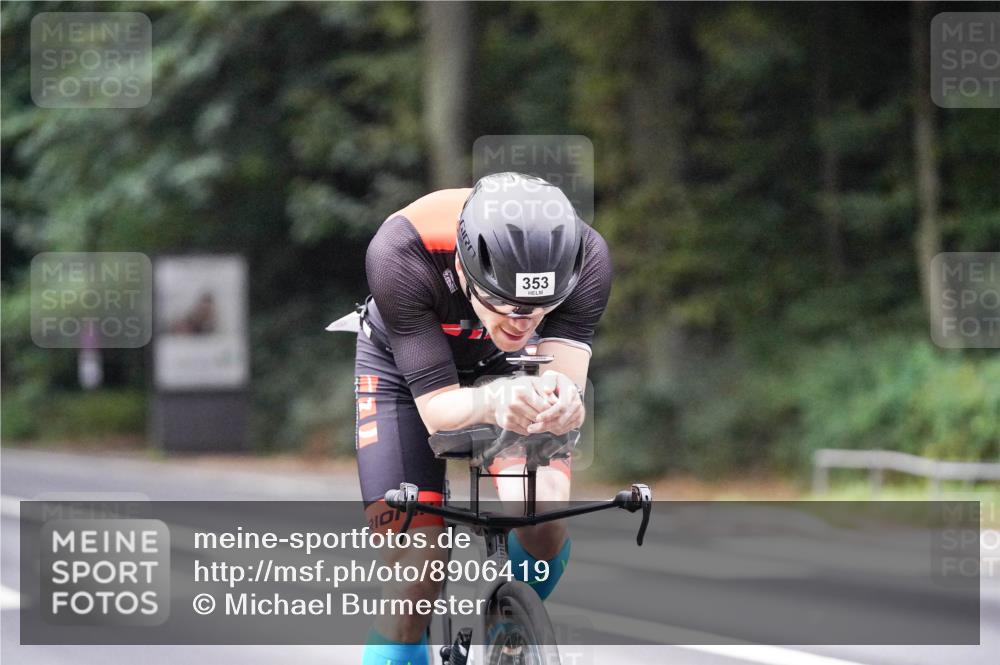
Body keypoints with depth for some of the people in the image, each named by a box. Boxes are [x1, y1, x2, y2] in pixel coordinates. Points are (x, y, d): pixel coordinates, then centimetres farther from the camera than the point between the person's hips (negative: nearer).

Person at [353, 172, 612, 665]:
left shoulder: (586, 257, -34)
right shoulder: (400, 253, -40)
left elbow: (564, 373, -37)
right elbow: (436, 407, -39)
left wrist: (562, 401, -61)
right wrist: (494, 405, -60)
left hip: (507, 367, 2)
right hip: (404, 366, -2)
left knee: (544, 525, -22)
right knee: (415, 584, -15)